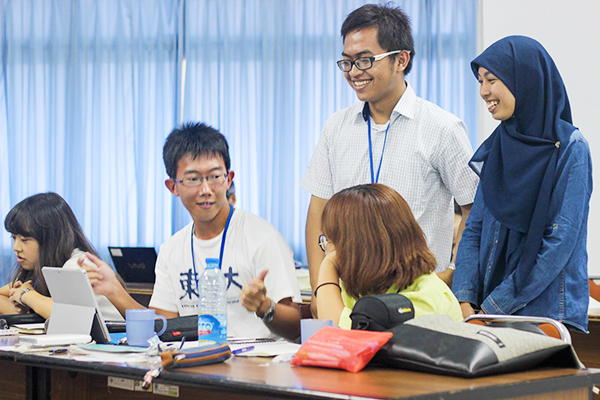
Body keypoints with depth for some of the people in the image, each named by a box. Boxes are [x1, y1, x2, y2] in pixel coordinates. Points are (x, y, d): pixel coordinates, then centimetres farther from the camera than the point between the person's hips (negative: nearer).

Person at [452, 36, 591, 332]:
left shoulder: (570, 149, -9)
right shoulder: (497, 147, 10)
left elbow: (560, 242, -14)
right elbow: (475, 229, 9)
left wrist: (493, 308, -16)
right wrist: (464, 299, -6)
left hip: (549, 313, -5)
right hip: (489, 311, 5)